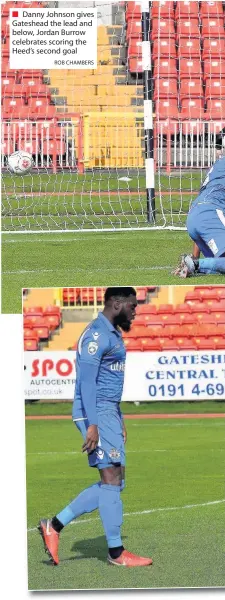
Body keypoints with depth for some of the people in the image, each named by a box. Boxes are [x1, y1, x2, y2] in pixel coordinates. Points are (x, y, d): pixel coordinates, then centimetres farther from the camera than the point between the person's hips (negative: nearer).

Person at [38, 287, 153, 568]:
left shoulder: (112, 334, 19)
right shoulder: (97, 334, -13)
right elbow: (87, 381, -20)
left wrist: (119, 421, 24)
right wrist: (92, 425, -24)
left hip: (108, 414, 10)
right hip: (96, 414, -10)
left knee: (114, 481, 9)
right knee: (111, 478, -7)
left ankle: (54, 526, 11)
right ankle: (116, 552, -2)